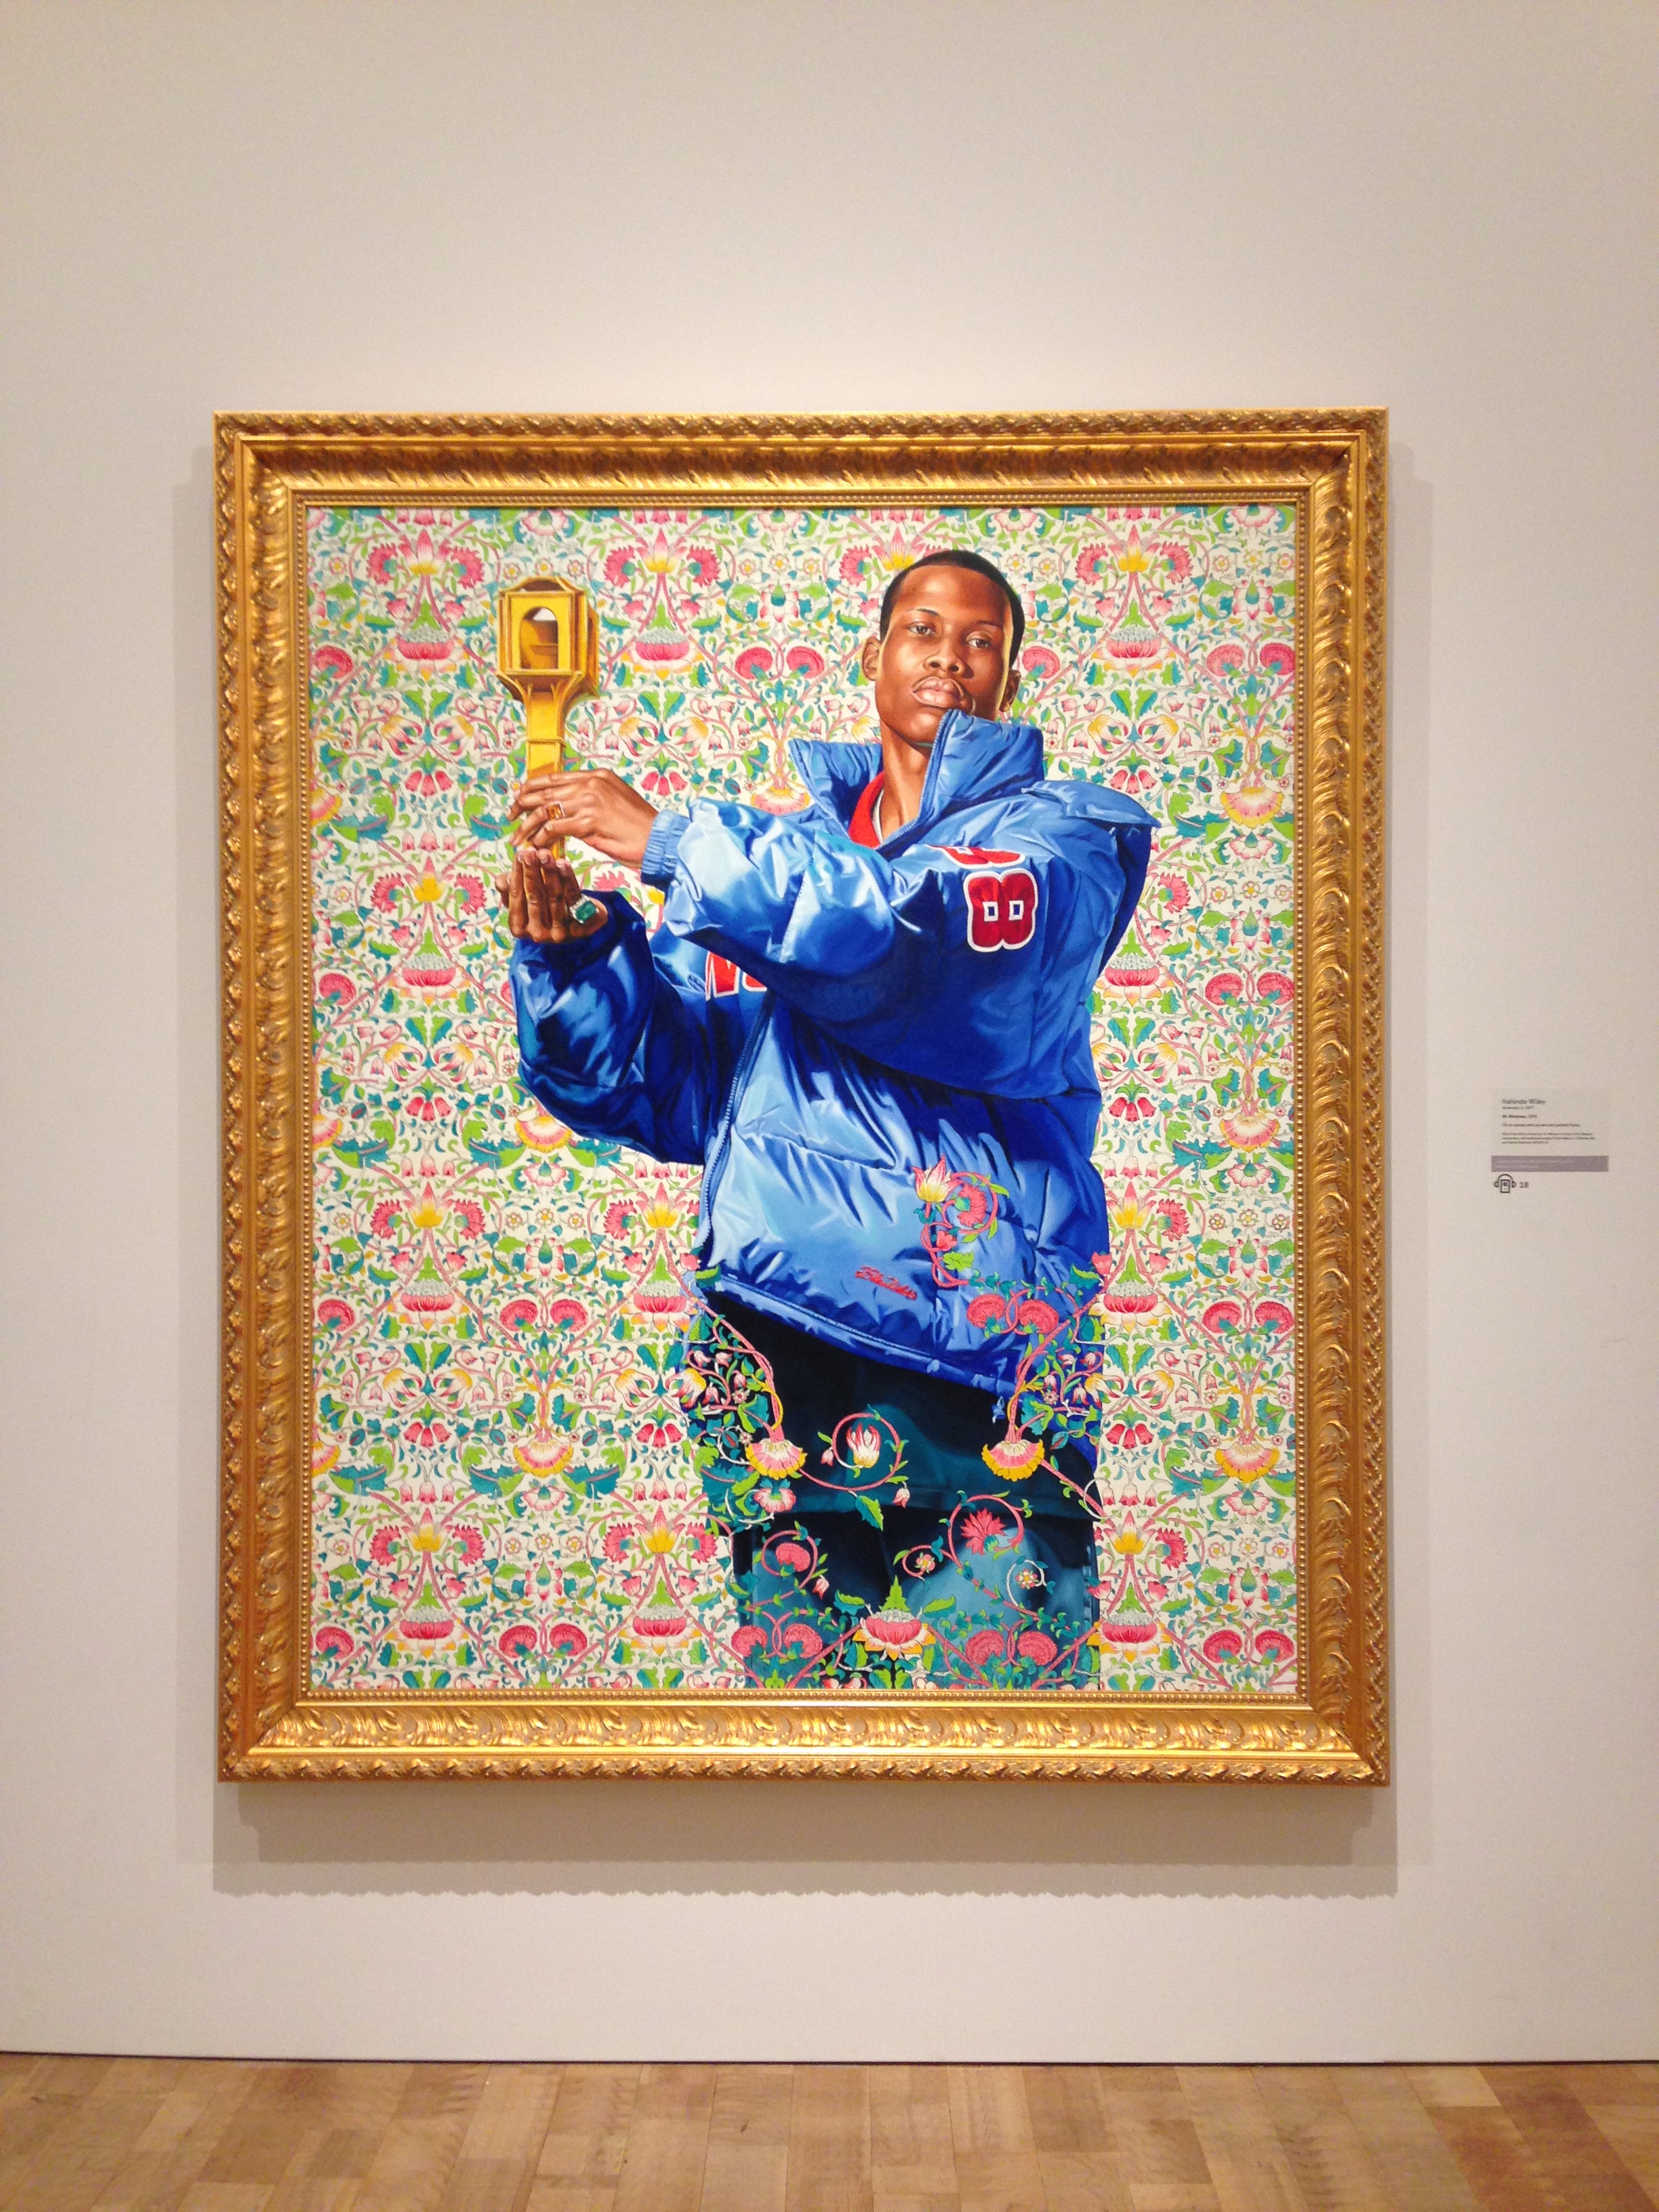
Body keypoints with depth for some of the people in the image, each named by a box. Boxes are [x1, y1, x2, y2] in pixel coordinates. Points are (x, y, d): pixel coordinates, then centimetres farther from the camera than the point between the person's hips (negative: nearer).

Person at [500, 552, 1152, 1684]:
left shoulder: (1061, 833, 6)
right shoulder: (771, 856, 17)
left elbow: (944, 943, -17)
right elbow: (667, 1087, 11)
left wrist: (673, 841, -17)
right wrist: (571, 952, -8)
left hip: (978, 1352, -3)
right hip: (770, 1326, 3)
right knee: (792, 1675, 5)